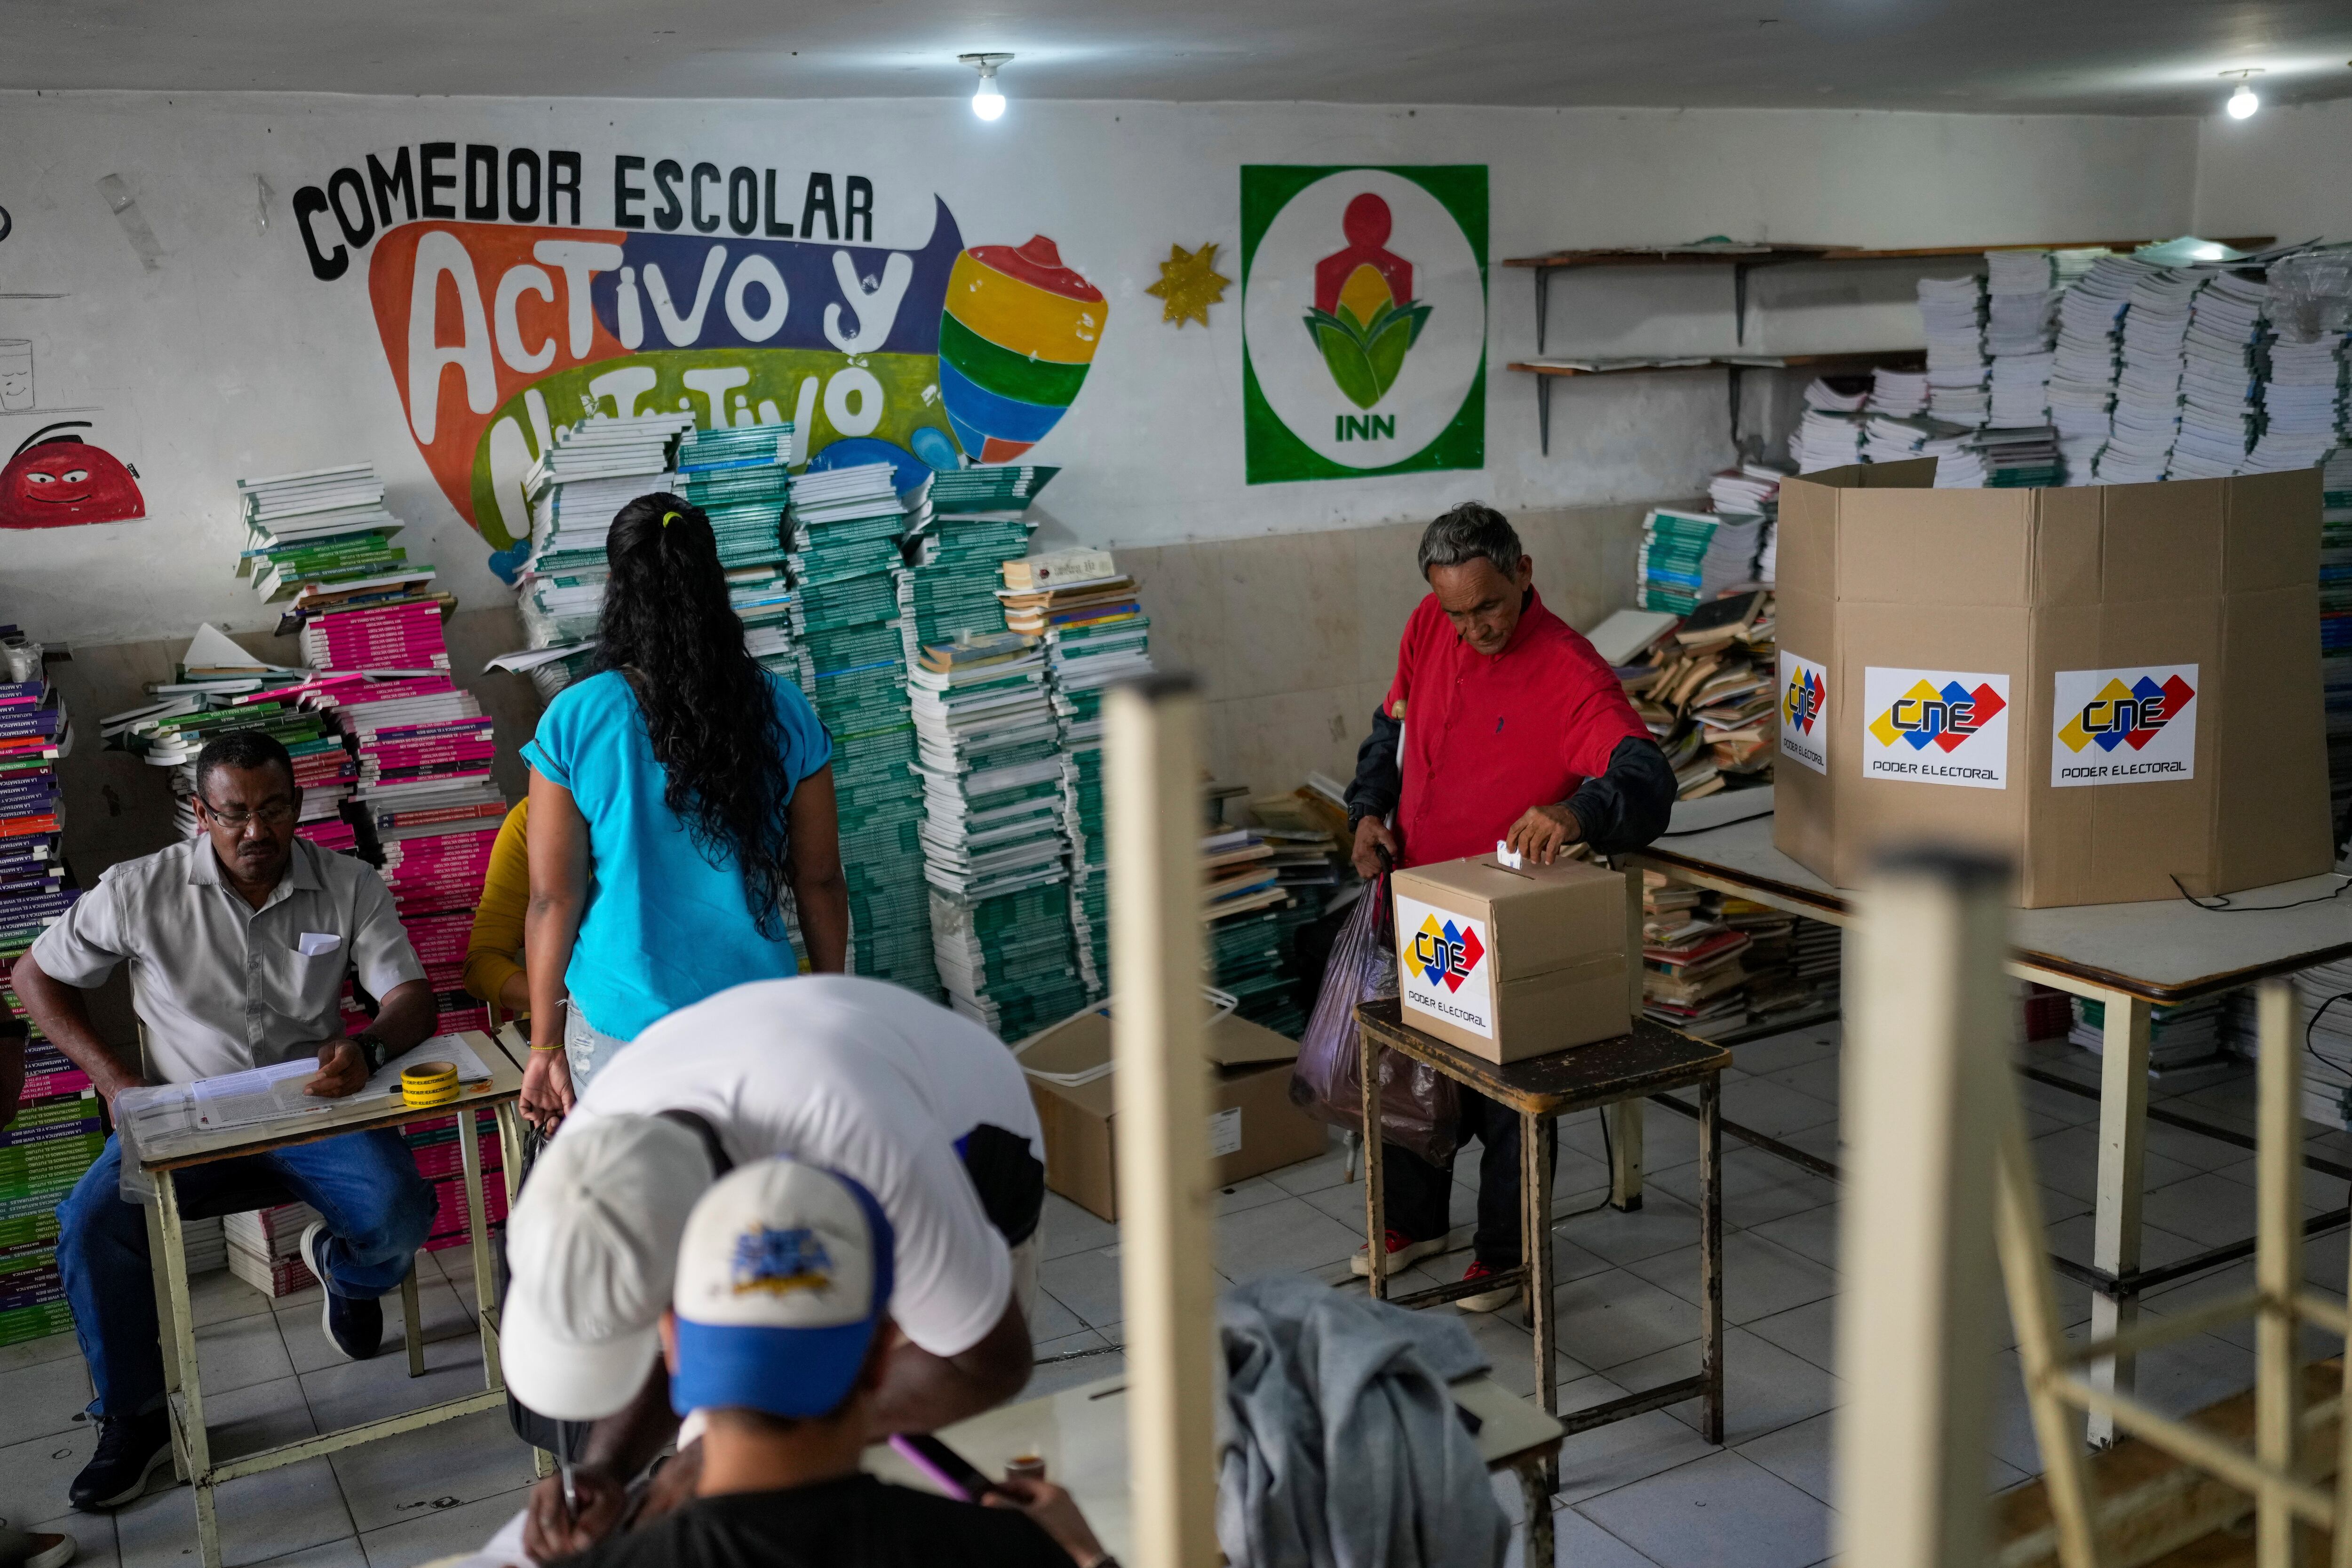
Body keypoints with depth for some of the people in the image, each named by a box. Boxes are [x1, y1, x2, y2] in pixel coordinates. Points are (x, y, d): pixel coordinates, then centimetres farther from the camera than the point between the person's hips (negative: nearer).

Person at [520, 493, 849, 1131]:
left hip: (623, 1030, -1)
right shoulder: (783, 712, -2)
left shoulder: (574, 721, -7)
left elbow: (554, 899, -4)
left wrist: (546, 1046, 5)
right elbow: (820, 881, 4)